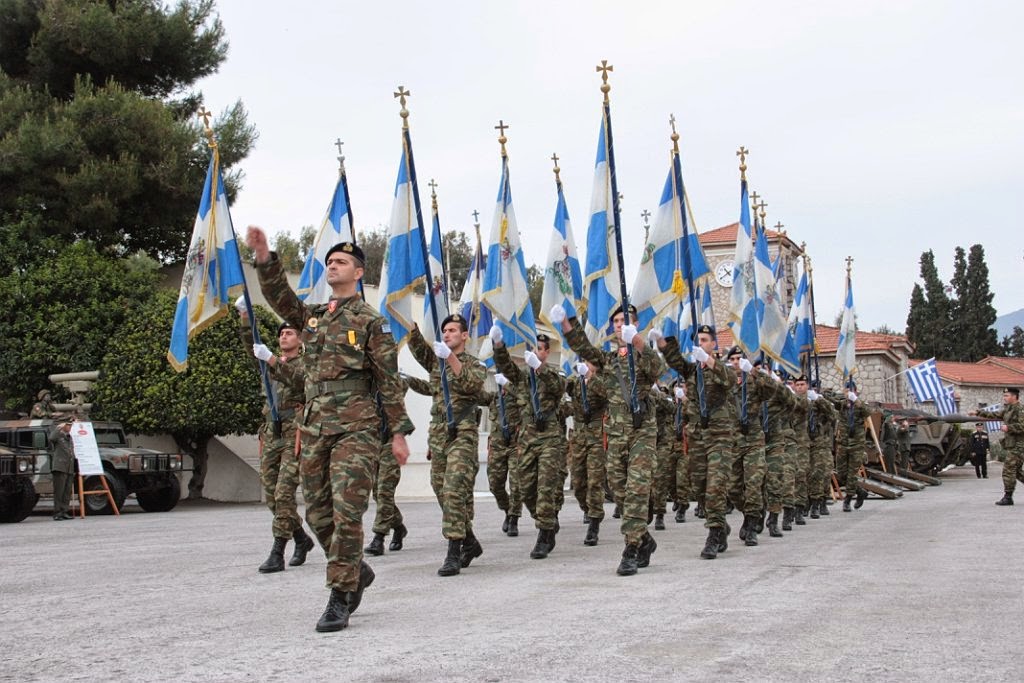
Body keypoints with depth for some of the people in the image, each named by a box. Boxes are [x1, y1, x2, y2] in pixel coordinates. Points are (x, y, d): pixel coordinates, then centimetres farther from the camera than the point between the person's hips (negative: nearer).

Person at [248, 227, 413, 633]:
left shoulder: (371, 322, 0)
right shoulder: (312, 317, 17)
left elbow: (390, 380, -3)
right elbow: (281, 299, 1)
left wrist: (399, 431, -7)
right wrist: (265, 260, -14)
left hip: (355, 429, -6)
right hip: (314, 428, 6)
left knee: (347, 512, -9)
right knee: (318, 513, 10)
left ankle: (340, 598, -4)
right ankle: (357, 571, 29)